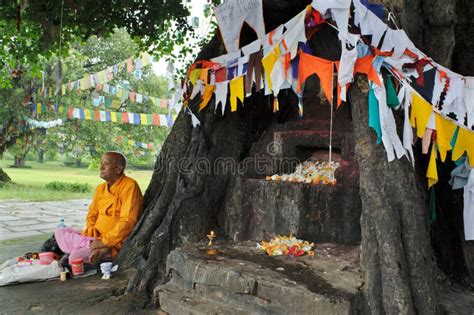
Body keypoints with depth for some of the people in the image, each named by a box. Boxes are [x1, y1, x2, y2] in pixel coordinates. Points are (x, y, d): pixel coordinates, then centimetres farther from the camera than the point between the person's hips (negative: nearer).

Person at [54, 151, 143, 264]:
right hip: (97, 237, 9)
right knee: (60, 232, 4)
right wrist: (90, 233, -4)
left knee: (75, 257, -25)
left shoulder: (129, 186, -15)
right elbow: (92, 215, 16)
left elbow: (128, 221, -22)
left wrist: (104, 242, -21)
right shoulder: (101, 188, 11)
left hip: (115, 242, -9)